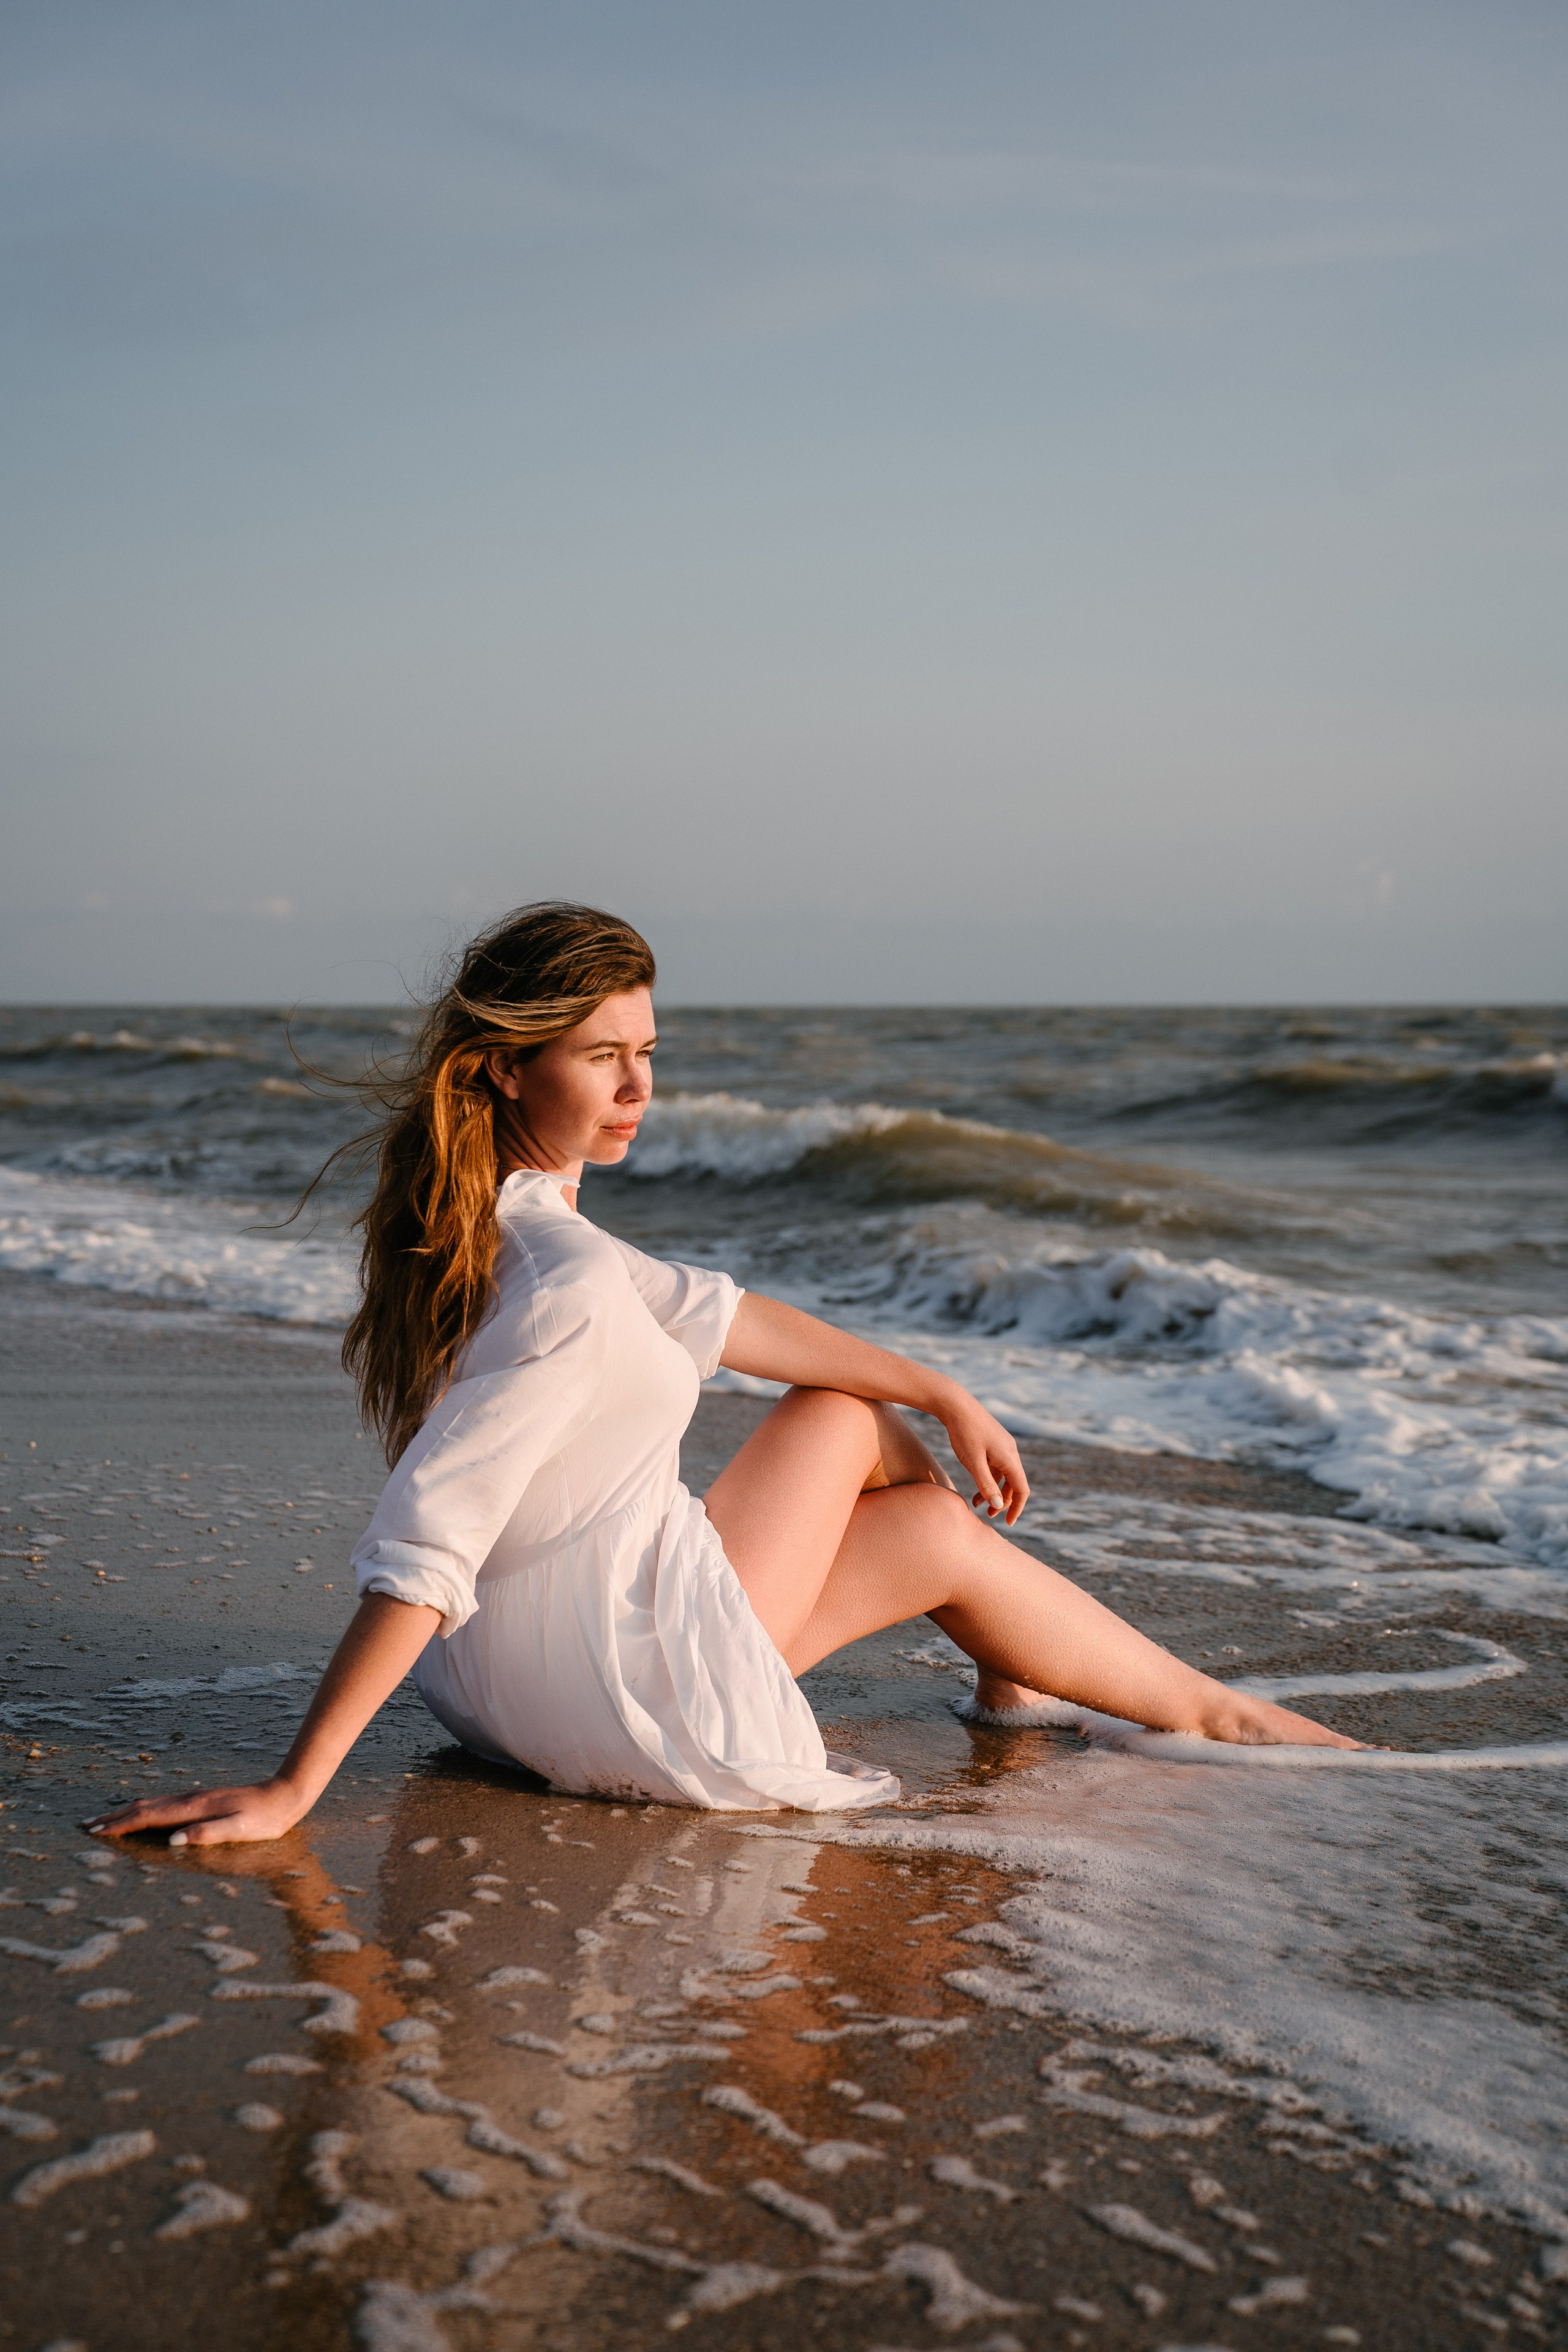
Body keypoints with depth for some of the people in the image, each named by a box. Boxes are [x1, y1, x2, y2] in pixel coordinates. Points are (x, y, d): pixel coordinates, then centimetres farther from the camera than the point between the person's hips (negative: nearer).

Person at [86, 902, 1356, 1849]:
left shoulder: (479, 1213, 1)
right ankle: (1207, 1711, 34)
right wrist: (291, 1790, -30)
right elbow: (423, 1545, -33)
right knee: (947, 1540, 10)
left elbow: (701, 1313, 11)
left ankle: (1014, 1673, 39)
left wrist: (941, 1394, 16)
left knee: (850, 1418, 18)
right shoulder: (570, 1284, -30)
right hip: (631, 1705, -9)